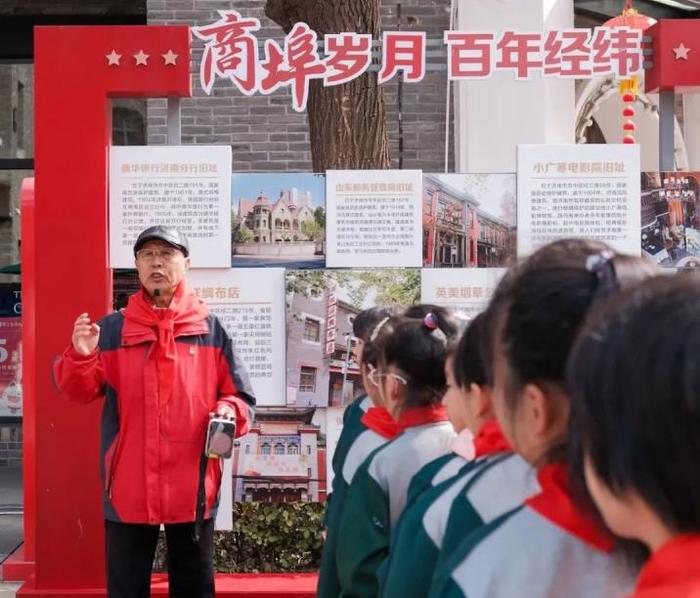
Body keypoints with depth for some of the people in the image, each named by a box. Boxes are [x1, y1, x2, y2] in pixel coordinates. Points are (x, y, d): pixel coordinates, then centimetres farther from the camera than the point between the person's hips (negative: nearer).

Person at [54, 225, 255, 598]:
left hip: (193, 486, 0)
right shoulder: (111, 329, 4)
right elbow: (80, 392, 0)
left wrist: (229, 411, -16)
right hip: (129, 487, 0)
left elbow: (241, 398, 6)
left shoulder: (212, 330, 3)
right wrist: (81, 356, -20)